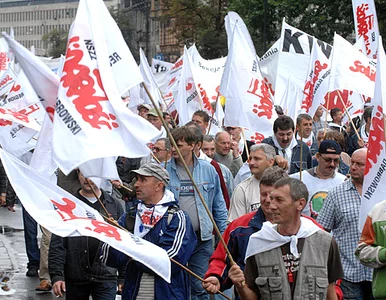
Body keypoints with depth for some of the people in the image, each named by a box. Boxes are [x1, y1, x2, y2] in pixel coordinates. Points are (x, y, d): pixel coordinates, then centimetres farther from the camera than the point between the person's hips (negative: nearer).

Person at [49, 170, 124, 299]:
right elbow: (57, 244, -2)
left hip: (106, 278, 0)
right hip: (74, 278, 0)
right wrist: (56, 275, -12)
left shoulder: (114, 205, 8)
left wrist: (123, 277, 6)